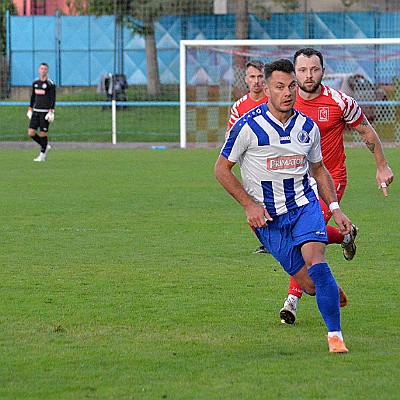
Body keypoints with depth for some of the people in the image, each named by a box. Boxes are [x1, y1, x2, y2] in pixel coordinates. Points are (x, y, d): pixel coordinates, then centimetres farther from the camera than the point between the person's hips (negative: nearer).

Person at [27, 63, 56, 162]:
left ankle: (42, 155, 8)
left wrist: (51, 112, -16)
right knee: (31, 133, -2)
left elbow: (53, 99, -9)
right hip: (36, 111, 5)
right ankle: (46, 146, 20)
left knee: (43, 133, -4)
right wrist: (30, 109, 17)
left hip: (45, 112, -5)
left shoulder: (50, 84, -6)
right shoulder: (35, 82, 11)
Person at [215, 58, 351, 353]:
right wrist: (250, 205, -10)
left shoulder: (307, 127, 2)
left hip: (304, 205, 2)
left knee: (316, 262, -24)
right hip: (268, 217, -2)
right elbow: (222, 169, -3)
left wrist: (335, 208, 9)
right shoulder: (248, 126, -11)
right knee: (310, 285, -5)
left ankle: (335, 335, -19)